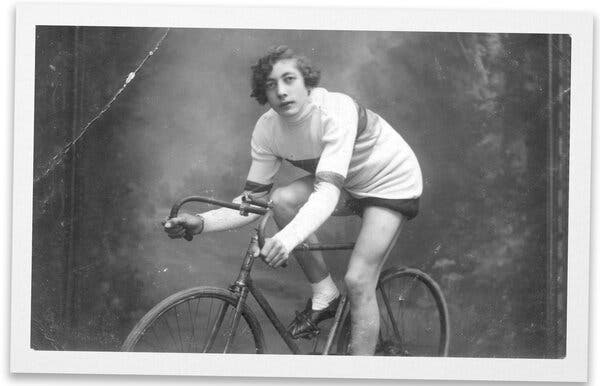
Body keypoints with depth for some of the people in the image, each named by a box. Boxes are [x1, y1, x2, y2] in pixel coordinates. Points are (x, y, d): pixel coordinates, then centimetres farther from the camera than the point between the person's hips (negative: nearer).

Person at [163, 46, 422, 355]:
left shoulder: (335, 111, -35)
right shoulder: (267, 129, -15)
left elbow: (328, 191, -45)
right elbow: (253, 199, -13)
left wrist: (289, 237, -61)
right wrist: (202, 223, -30)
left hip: (393, 182, -6)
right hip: (349, 185, 6)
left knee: (357, 281, -19)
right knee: (282, 200, -20)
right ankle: (324, 296, -3)